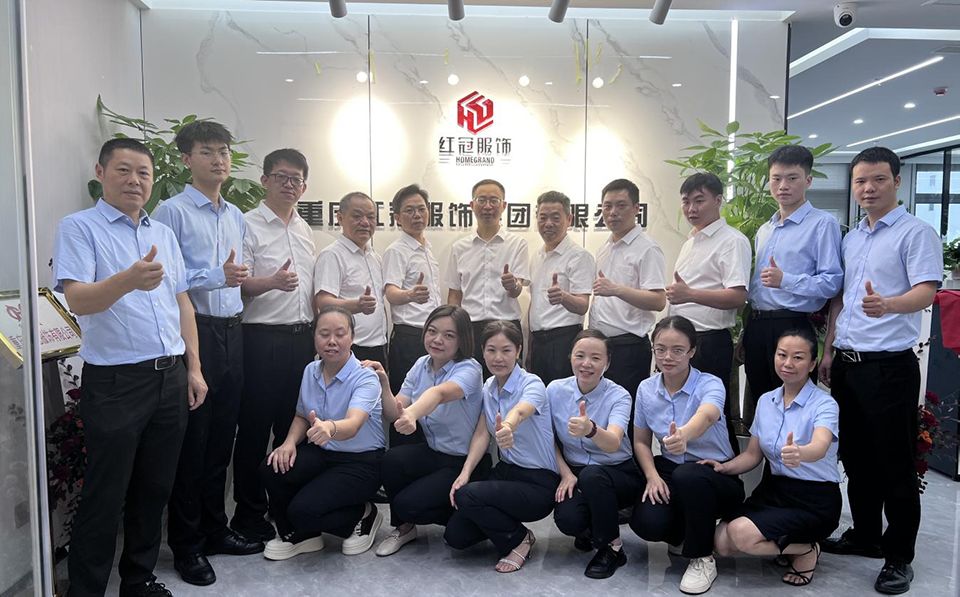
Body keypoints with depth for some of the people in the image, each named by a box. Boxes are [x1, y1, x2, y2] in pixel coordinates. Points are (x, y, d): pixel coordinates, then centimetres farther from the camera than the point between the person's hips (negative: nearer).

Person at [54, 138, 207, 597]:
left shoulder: (164, 233, 13)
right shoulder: (79, 227, -4)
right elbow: (77, 300, -19)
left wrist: (193, 367, 11)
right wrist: (128, 280, -39)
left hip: (171, 377, 6)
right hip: (114, 382, -5)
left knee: (155, 489, 15)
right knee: (104, 497, 3)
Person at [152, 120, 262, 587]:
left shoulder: (236, 216, 15)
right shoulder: (172, 211, -7)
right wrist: (216, 276, -22)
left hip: (231, 330, 7)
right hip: (194, 332, -6)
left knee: (222, 436, 14)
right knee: (192, 439, 2)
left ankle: (215, 530, 30)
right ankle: (186, 546, 18)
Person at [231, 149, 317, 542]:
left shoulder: (304, 229, 16)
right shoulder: (249, 224, -5)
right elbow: (238, 284, -13)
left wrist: (317, 336, 17)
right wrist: (272, 282, -32)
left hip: (302, 337, 6)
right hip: (263, 338, -6)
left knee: (294, 425, 13)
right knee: (255, 428, 2)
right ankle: (249, 515, 15)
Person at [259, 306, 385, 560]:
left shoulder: (365, 377, -21)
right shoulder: (310, 371, -1)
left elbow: (352, 426, -38)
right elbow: (302, 416, 12)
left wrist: (330, 428, -61)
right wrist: (289, 443, -9)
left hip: (361, 462, -6)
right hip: (321, 453, 6)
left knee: (303, 510, -24)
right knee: (271, 469, -21)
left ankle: (363, 516, 7)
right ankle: (298, 534, 6)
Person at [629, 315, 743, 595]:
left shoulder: (710, 384, -17)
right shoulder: (646, 389, -2)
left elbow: (706, 416, -42)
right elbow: (641, 441, 6)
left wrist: (684, 435, -65)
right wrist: (652, 475, -13)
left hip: (718, 474, -3)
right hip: (669, 471, 3)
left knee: (687, 476, -39)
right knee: (646, 523, -27)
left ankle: (702, 557, -11)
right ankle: (683, 535, 14)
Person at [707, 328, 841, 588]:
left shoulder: (824, 404, -15)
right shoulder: (765, 401, 3)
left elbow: (820, 447, -36)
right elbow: (752, 455, 7)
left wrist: (799, 454, -59)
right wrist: (724, 467, -12)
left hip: (814, 500, -6)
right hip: (773, 490, 6)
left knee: (741, 534, -25)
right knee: (721, 542, -12)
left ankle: (806, 550, 1)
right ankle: (784, 544, 12)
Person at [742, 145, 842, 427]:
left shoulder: (822, 224, -6)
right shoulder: (764, 230, 17)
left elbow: (832, 282, -15)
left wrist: (785, 280, -24)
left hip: (792, 326, -7)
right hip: (756, 326, 7)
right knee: (757, 406, 15)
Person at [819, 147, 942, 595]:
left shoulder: (916, 233, -7)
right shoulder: (851, 238, 15)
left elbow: (926, 292, -19)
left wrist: (887, 304, -40)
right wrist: (829, 350, 15)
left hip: (889, 365, -7)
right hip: (847, 362, 7)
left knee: (895, 464, 2)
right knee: (856, 457, 16)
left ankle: (899, 557, 16)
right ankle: (865, 536, 31)